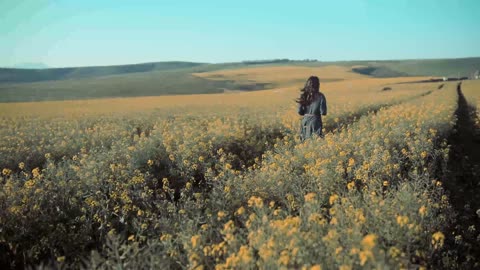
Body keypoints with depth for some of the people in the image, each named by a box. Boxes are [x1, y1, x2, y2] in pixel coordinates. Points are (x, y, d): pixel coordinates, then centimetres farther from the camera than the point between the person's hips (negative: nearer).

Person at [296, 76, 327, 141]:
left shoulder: (303, 96, 0)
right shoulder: (320, 96, -9)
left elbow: (300, 112, 2)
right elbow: (323, 113, -9)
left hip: (305, 122, 3)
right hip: (315, 122, -3)